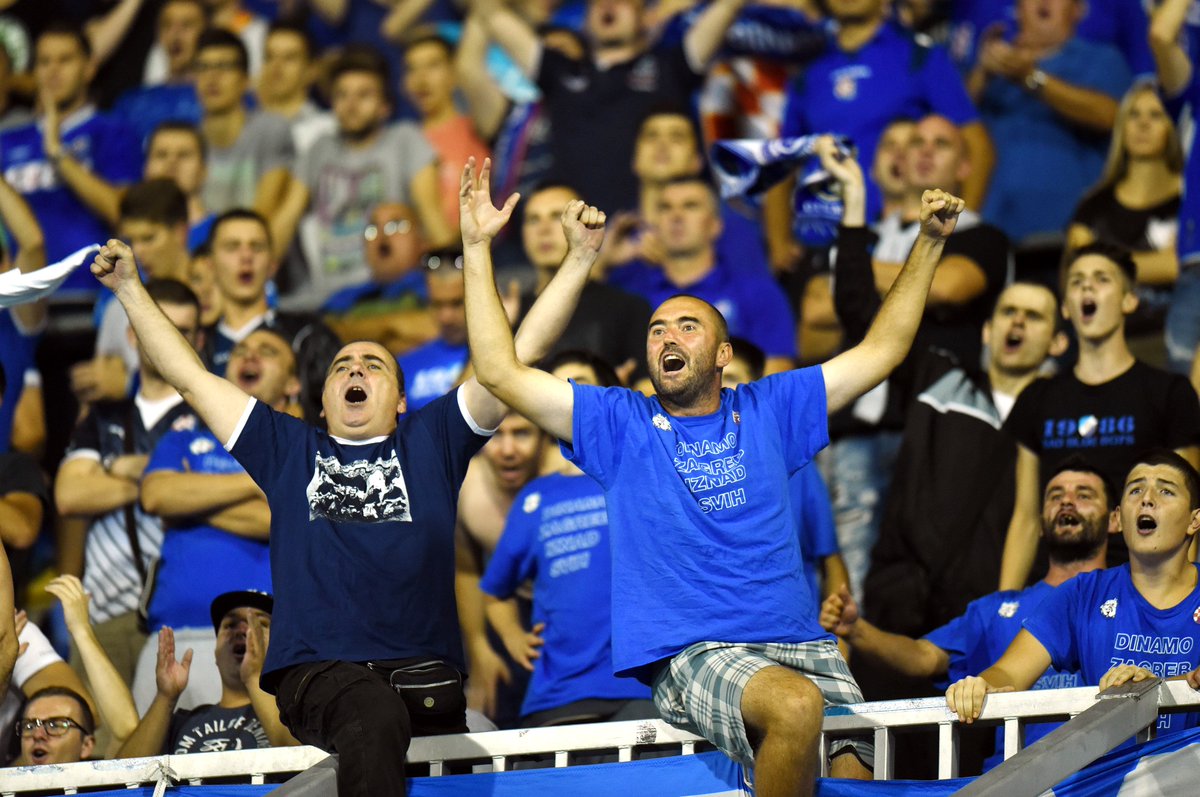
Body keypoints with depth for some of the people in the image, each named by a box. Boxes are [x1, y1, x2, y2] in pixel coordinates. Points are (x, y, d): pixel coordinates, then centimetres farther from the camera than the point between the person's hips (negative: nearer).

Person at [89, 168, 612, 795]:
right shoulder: (289, 450, 25)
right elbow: (189, 375, 29)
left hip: (424, 674, 3)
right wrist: (129, 290, 28)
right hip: (318, 672, -3)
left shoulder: (431, 439, 23)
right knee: (374, 719, -35)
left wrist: (579, 258, 14)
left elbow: (521, 352, 19)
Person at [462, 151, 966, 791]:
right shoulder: (622, 424, 11)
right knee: (796, 706, -34)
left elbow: (882, 350, 21)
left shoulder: (766, 410, 17)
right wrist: (477, 247, 0)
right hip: (694, 658, -4)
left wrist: (929, 242, 16)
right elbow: (500, 373, 4)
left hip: (802, 645, 4)